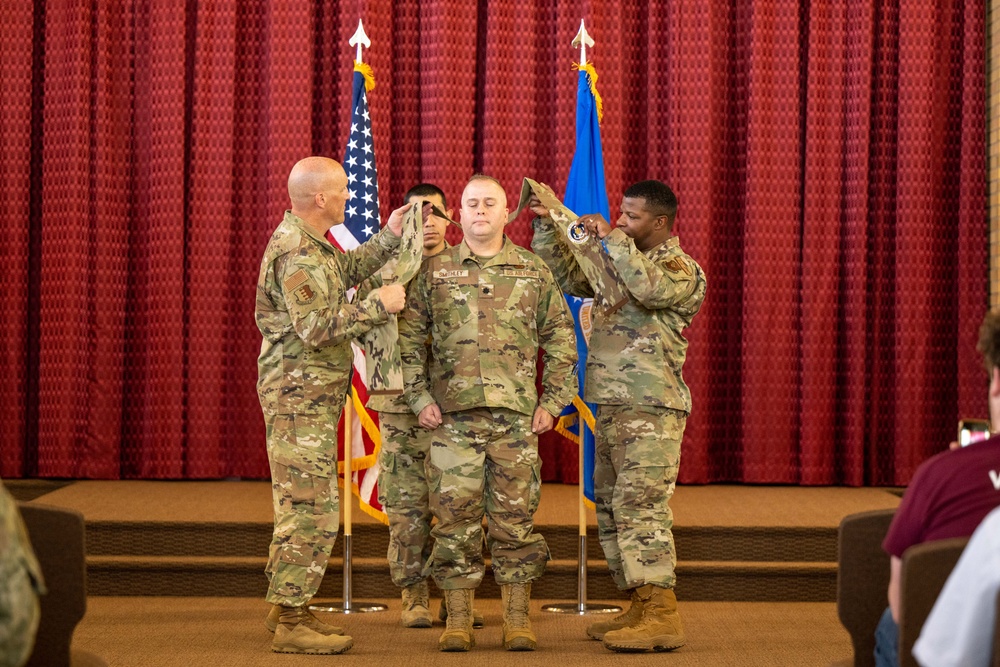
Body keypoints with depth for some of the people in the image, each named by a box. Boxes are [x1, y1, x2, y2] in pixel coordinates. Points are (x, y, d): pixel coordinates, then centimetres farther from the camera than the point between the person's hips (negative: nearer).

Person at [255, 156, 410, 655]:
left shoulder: (308, 242, 14)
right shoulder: (298, 253, -19)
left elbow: (350, 269, 29)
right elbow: (316, 329, -26)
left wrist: (390, 236, 18)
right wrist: (378, 306, -20)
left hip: (310, 396, 11)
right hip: (301, 395, -11)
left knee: (299, 506, 16)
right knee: (313, 508, -10)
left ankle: (287, 609, 23)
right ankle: (290, 623, -6)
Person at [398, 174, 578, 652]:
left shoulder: (534, 272, 9)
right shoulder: (433, 271, 7)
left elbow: (561, 339, 11)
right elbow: (409, 338, 8)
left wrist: (553, 400, 4)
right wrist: (419, 398, 0)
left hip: (517, 415, 0)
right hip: (452, 415, 0)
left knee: (514, 518, 2)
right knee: (455, 518, 0)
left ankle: (517, 619, 10)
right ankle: (458, 620, 9)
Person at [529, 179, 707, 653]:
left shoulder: (682, 269, -6)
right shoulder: (619, 262, 18)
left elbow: (650, 288, -27)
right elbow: (566, 275, 21)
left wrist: (611, 238, -19)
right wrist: (546, 226, 10)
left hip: (652, 408, -9)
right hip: (610, 405, 9)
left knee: (641, 508, -14)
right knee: (611, 509, 11)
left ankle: (662, 616, -14)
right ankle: (640, 608, 18)